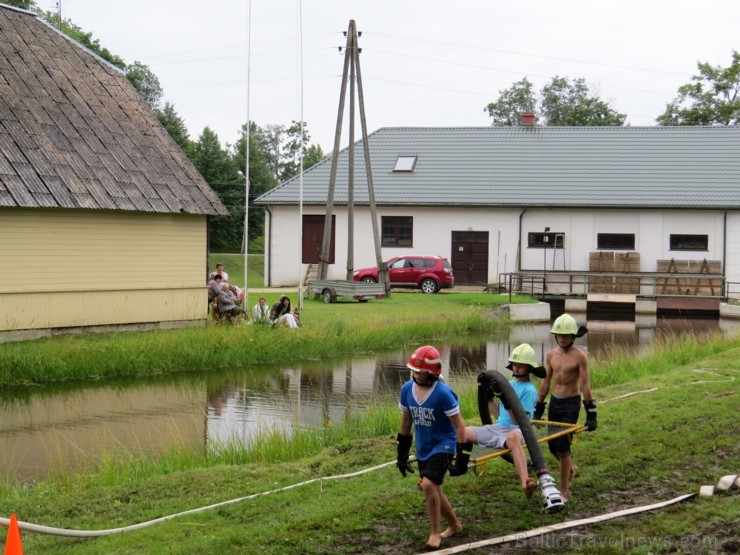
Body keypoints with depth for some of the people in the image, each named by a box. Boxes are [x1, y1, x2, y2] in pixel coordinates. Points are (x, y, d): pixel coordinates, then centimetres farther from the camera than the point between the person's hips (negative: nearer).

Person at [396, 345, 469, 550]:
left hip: (443, 445, -7)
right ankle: (454, 525, 38)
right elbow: (406, 420, 10)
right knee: (433, 492, 14)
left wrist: (462, 456, -15)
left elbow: (459, 425, -14)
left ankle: (435, 533, -5)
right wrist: (402, 453, 14)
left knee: (428, 485, -22)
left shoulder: (443, 393, -21)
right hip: (423, 449, 7)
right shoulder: (407, 389, -4)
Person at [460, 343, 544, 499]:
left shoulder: (529, 390, -2)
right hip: (498, 428, 8)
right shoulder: (510, 384, 19)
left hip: (516, 430, -7)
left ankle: (525, 482, -66)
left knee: (513, 437, -45)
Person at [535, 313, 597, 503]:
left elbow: (585, 386, -12)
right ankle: (571, 469, 42)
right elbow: (546, 382, 10)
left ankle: (563, 492, 0)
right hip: (554, 402, 6)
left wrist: (591, 415, -12)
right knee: (552, 445, 11)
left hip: (571, 404, -6)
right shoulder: (551, 354, 4)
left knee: (562, 446, -9)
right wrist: (538, 409, 11)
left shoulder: (579, 356, -11)